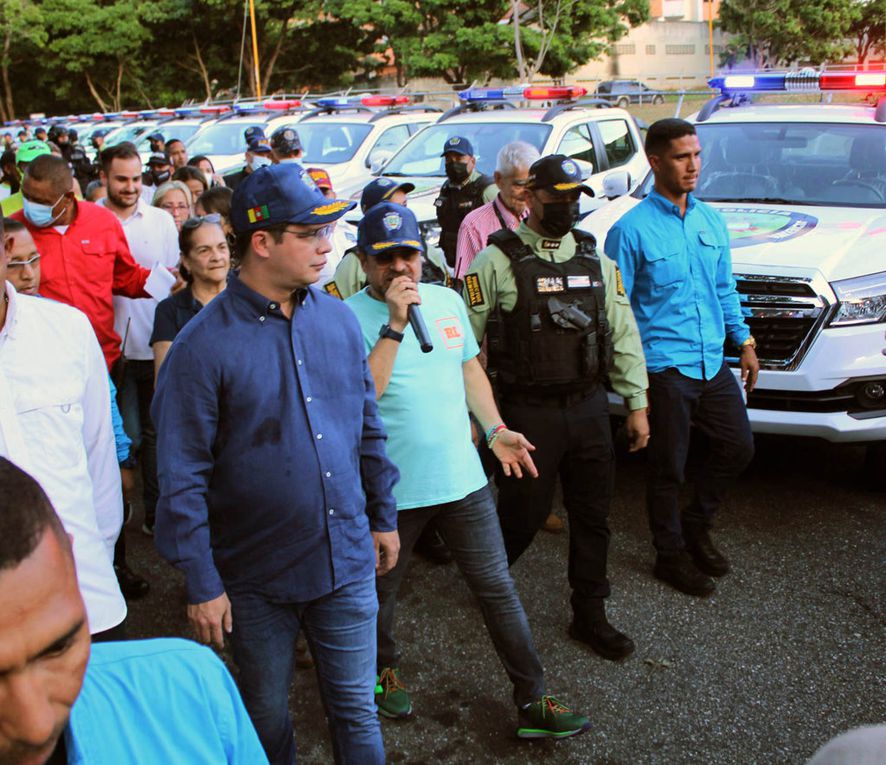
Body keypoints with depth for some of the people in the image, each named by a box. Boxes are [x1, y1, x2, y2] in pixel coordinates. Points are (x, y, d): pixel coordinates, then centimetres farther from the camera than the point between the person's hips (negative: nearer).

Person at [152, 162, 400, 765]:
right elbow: (182, 478, -13)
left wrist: (384, 516, 13)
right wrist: (202, 584, -11)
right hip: (257, 579, -3)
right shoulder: (204, 344, -16)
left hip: (349, 562, 3)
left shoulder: (337, 319, -1)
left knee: (357, 709, 16)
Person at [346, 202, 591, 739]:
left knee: (499, 590, 7)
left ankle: (533, 702, 19)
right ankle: (385, 670, 47)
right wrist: (395, 325, -28)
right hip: (391, 491, -3)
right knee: (381, 593, 18)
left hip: (462, 479, 4)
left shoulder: (447, 301, 6)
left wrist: (496, 429, 8)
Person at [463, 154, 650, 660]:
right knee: (523, 513, 4)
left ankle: (590, 616, 25)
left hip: (590, 407, 5)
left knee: (593, 516, 10)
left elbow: (624, 335, 12)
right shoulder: (497, 261, -7)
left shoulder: (596, 260, 9)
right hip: (528, 412, -4)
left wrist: (637, 403, 9)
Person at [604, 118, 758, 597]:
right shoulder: (632, 229, -11)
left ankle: (696, 526, 36)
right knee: (668, 467, 5)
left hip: (713, 363, 7)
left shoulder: (711, 221, 9)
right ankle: (671, 555, 25)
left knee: (738, 447, 15)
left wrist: (744, 343, 16)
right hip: (664, 368, -6)